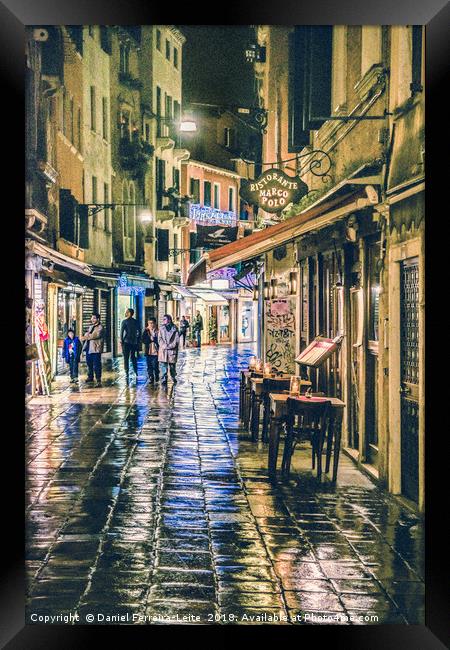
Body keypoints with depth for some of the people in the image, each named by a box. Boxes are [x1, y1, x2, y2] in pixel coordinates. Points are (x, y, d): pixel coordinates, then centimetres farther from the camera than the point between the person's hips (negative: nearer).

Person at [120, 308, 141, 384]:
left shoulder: (125, 322, -7)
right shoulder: (136, 322, 8)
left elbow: (121, 332, -14)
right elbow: (139, 332, 10)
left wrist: (121, 341, -8)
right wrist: (138, 342, 15)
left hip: (126, 342, -5)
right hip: (134, 342, 5)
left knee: (126, 358, -2)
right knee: (133, 357, 17)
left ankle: (127, 374, -8)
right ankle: (135, 373, 18)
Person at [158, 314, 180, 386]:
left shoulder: (174, 329, 4)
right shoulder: (161, 328, 10)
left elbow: (177, 340, -1)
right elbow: (159, 339, 5)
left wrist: (171, 345, -13)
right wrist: (164, 345, -11)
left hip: (172, 350, -1)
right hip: (163, 350, 1)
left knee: (172, 366, 9)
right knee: (163, 365, -6)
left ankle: (173, 377, 31)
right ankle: (164, 380, -6)